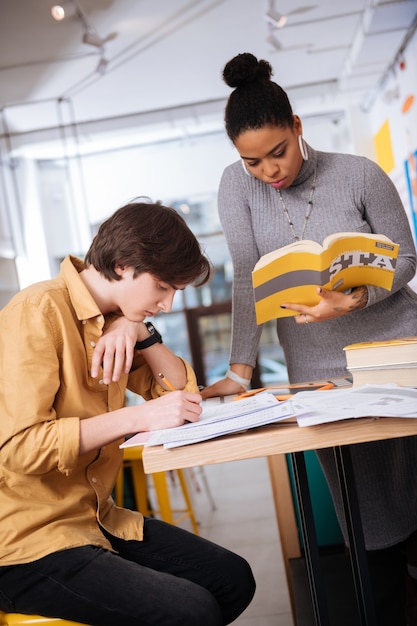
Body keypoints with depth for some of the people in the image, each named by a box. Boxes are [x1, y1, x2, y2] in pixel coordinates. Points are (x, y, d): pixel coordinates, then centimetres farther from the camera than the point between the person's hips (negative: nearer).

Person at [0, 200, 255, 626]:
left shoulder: (112, 318, 9)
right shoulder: (39, 312, -17)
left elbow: (181, 391, 10)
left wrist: (141, 332, -7)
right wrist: (139, 417, -26)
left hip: (94, 520, 8)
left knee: (234, 578, 1)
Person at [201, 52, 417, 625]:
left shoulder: (360, 175, -8)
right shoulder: (238, 185, -4)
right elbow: (248, 277, -8)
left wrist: (355, 300, -23)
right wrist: (241, 369, -12)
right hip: (319, 372, 1)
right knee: (370, 519, 5)